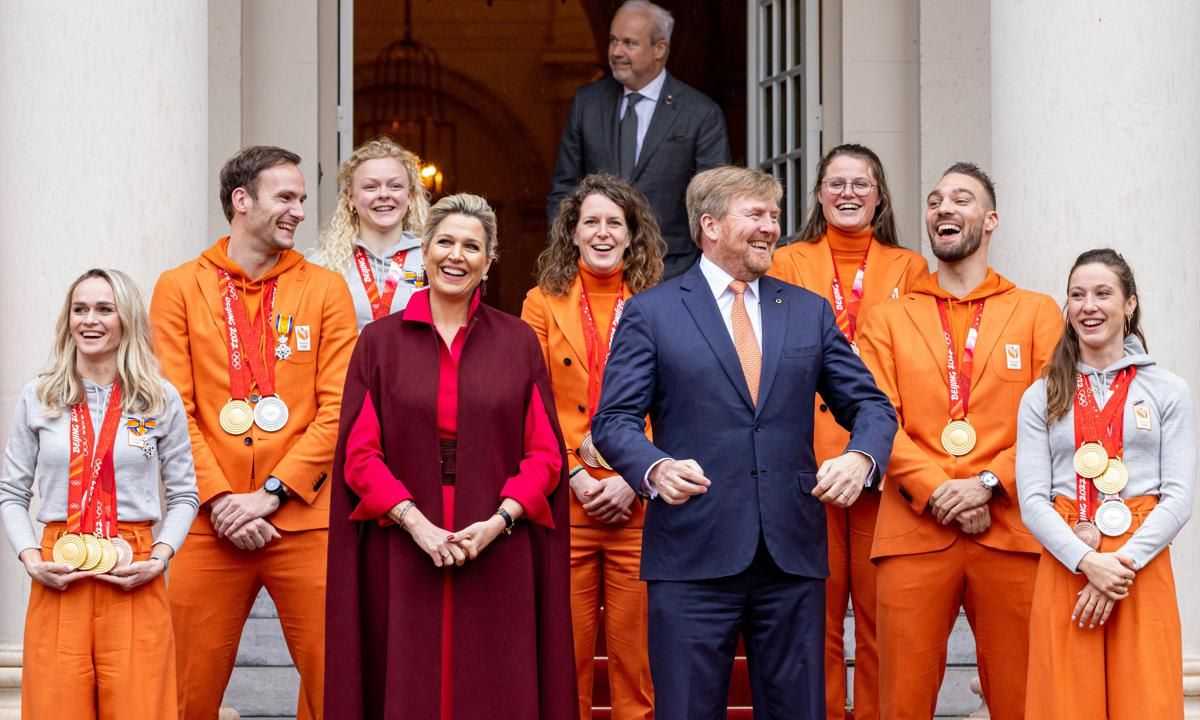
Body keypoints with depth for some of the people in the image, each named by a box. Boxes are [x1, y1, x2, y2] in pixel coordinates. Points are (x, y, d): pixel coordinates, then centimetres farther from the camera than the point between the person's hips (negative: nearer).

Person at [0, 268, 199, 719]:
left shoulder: (161, 400, 6)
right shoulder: (38, 398, 8)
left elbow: (183, 496, 9)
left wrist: (160, 557, -7)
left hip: (134, 579, -1)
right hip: (58, 577, 1)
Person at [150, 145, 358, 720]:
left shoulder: (325, 289, 8)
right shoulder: (181, 288, 7)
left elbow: (338, 409, 1)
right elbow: (174, 411, 2)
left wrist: (270, 493, -8)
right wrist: (219, 499, -9)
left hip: (304, 522, 0)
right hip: (210, 525, 0)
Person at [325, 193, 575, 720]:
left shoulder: (518, 342, 8)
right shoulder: (380, 341, 7)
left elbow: (545, 454, 4)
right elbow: (358, 453, 0)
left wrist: (498, 522, -11)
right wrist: (415, 522, -13)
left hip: (499, 558, 0)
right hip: (403, 558, 0)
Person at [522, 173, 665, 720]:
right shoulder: (543, 304, 8)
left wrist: (632, 479, -8)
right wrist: (576, 476, -8)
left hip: (636, 504, 0)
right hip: (564, 506, 0)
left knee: (636, 657, 1)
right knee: (565, 656, 2)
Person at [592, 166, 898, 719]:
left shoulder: (810, 311, 14)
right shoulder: (650, 313, 4)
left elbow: (870, 403, 14)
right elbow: (615, 419, -1)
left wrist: (861, 457, -8)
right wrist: (655, 467, -21)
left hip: (793, 552, 3)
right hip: (694, 553, -3)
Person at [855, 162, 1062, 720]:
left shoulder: (1037, 313, 13)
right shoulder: (889, 320, 15)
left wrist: (988, 483, -10)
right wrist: (936, 491, -11)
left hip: (1012, 531, 0)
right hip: (913, 533, 1)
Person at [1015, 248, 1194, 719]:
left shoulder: (1169, 392, 6)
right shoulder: (1041, 398, 8)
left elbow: (1179, 498, -1)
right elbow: (1033, 502, 0)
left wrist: (1124, 563, -13)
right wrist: (1088, 562, -15)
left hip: (1143, 568, -1)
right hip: (1065, 565, 1)